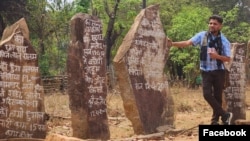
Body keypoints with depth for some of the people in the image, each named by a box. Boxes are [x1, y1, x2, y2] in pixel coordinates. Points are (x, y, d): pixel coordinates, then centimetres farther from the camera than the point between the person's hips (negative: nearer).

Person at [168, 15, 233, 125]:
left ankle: (215, 120, 20)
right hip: (206, 71, 1)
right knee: (207, 94, -11)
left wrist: (217, 56, -23)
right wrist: (173, 44, -25)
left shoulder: (224, 41, -4)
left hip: (219, 71, 0)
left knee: (217, 96, 6)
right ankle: (225, 115, 3)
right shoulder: (202, 35, -2)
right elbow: (188, 43, -11)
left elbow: (228, 59, -4)